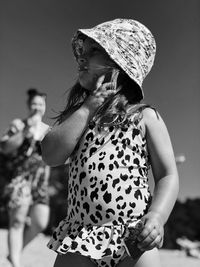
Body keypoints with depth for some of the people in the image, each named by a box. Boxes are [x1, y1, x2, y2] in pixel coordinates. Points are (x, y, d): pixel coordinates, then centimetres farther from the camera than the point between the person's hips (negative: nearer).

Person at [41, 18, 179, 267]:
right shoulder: (77, 115, 12)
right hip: (80, 236, 3)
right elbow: (51, 155, -5)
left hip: (133, 237, -2)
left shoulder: (145, 116, 3)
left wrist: (156, 217, -16)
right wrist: (90, 105, -6)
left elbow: (168, 176, 2)